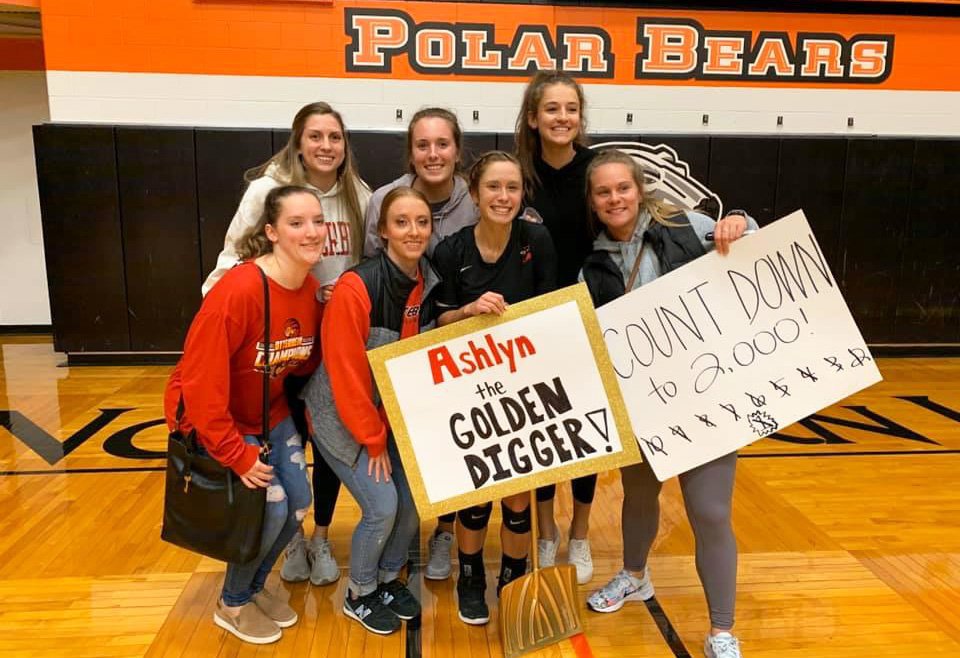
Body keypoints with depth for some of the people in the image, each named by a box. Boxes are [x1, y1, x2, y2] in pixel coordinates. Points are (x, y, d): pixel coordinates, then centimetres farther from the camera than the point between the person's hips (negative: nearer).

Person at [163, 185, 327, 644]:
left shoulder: (313, 289, -9)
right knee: (271, 506, -13)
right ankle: (233, 604, 16)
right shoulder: (238, 292, -32)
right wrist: (238, 456, -23)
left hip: (269, 412, 7)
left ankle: (255, 586, 31)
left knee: (299, 503, 3)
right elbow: (201, 386, -29)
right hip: (210, 417, -7)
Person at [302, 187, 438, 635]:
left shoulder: (430, 282, -6)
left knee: (414, 500, 4)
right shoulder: (356, 288, -26)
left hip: (393, 414, 6)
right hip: (342, 416, -6)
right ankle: (359, 595, 21)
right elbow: (346, 374, -23)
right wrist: (373, 442, -15)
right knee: (382, 506, -8)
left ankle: (389, 579, 32)